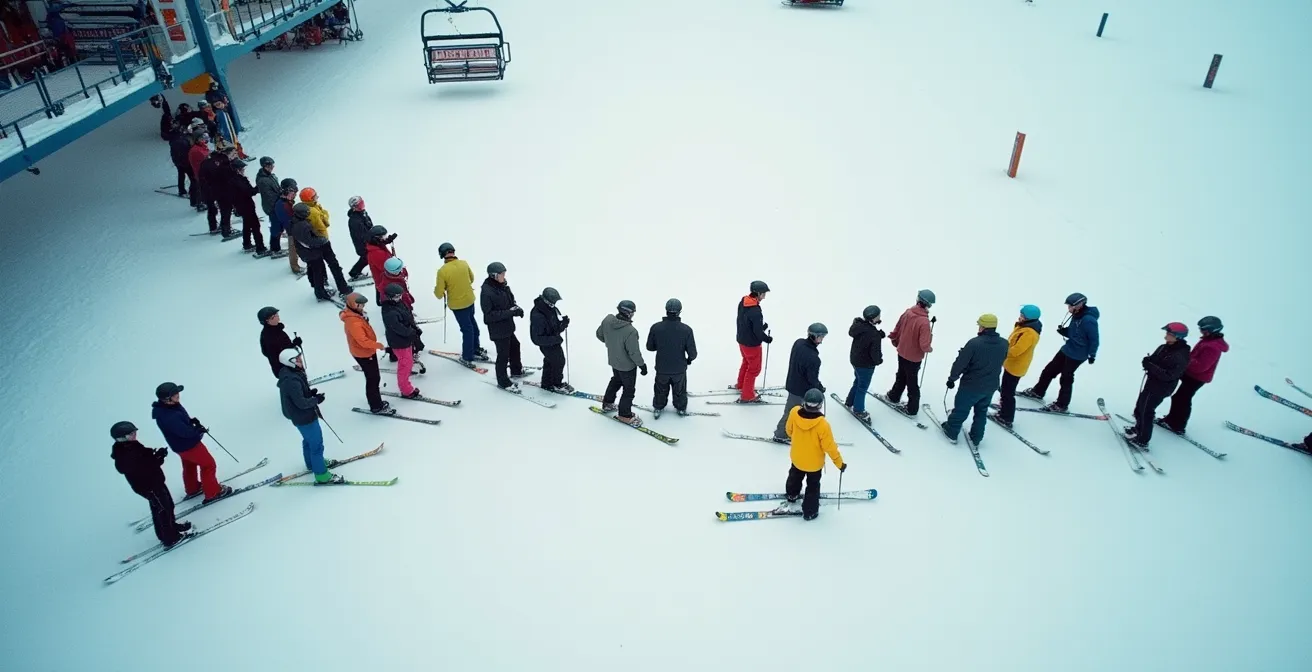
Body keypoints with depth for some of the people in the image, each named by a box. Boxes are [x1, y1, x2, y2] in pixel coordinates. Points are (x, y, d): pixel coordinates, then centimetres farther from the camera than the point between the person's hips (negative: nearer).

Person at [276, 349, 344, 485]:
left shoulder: (290, 374, 0)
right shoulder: (292, 381, -32)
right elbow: (301, 403, -29)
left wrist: (310, 393, -1)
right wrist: (316, 399, -15)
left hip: (301, 416, 11)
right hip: (304, 417, -11)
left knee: (308, 440, 29)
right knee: (316, 444, 0)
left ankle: (312, 463, 50)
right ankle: (322, 475, 10)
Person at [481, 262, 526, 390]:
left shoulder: (502, 285, -4)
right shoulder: (487, 292, -27)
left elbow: (510, 299, 12)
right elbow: (489, 315, -27)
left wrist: (516, 308, -10)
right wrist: (510, 312, -30)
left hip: (507, 326, 9)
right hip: (497, 330, -9)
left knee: (514, 346, 27)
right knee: (503, 355, 5)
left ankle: (516, 370, 51)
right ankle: (503, 382, 25)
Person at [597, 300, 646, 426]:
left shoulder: (607, 320, -17)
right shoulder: (630, 331, -37)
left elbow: (599, 334, 2)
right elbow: (634, 352, -27)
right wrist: (642, 365, -10)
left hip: (613, 360, 7)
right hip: (627, 365, -7)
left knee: (616, 380, 33)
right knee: (629, 389, 15)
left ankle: (607, 403, 49)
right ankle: (625, 415, 29)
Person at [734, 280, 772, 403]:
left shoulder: (743, 302, -6)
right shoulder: (755, 311, -32)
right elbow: (758, 332, -27)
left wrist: (762, 325, 3)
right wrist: (769, 339, -9)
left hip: (742, 339, 8)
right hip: (752, 344, -8)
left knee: (746, 362, 29)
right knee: (754, 369, 9)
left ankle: (740, 385, 48)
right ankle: (747, 396, 20)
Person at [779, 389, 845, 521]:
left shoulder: (794, 412, -26)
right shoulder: (822, 425, -37)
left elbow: (789, 430, -5)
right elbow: (830, 447, -25)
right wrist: (840, 463, -8)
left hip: (796, 457, 4)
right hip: (814, 462, -4)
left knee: (795, 476, 34)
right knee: (813, 486, 22)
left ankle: (791, 495, 60)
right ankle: (809, 512, 37)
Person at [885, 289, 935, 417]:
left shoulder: (908, 312, -13)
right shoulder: (924, 322, -30)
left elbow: (897, 330, 2)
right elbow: (924, 345, -29)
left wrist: (896, 342, 20)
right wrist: (929, 348, -6)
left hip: (901, 353, 4)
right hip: (914, 357, -4)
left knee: (901, 376, 27)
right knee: (912, 383, 14)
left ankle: (893, 397, 42)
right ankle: (912, 409, 29)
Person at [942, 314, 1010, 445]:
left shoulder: (974, 343, -25)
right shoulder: (1004, 344, -8)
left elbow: (960, 363, -18)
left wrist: (952, 378, -5)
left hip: (971, 385, -5)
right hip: (991, 386, 5)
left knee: (960, 409, 15)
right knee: (982, 412, 22)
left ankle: (951, 432, 32)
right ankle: (976, 438, 34)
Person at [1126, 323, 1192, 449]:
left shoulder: (1180, 357, -25)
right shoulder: (1165, 348, 1)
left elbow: (1168, 375, -28)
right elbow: (1154, 360, 12)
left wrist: (1150, 366, -29)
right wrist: (1148, 361, -11)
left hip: (1161, 389, -9)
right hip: (1152, 383, 9)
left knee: (1146, 411, -2)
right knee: (1140, 407, 22)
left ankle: (1142, 441, 10)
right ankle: (1138, 428, 43)